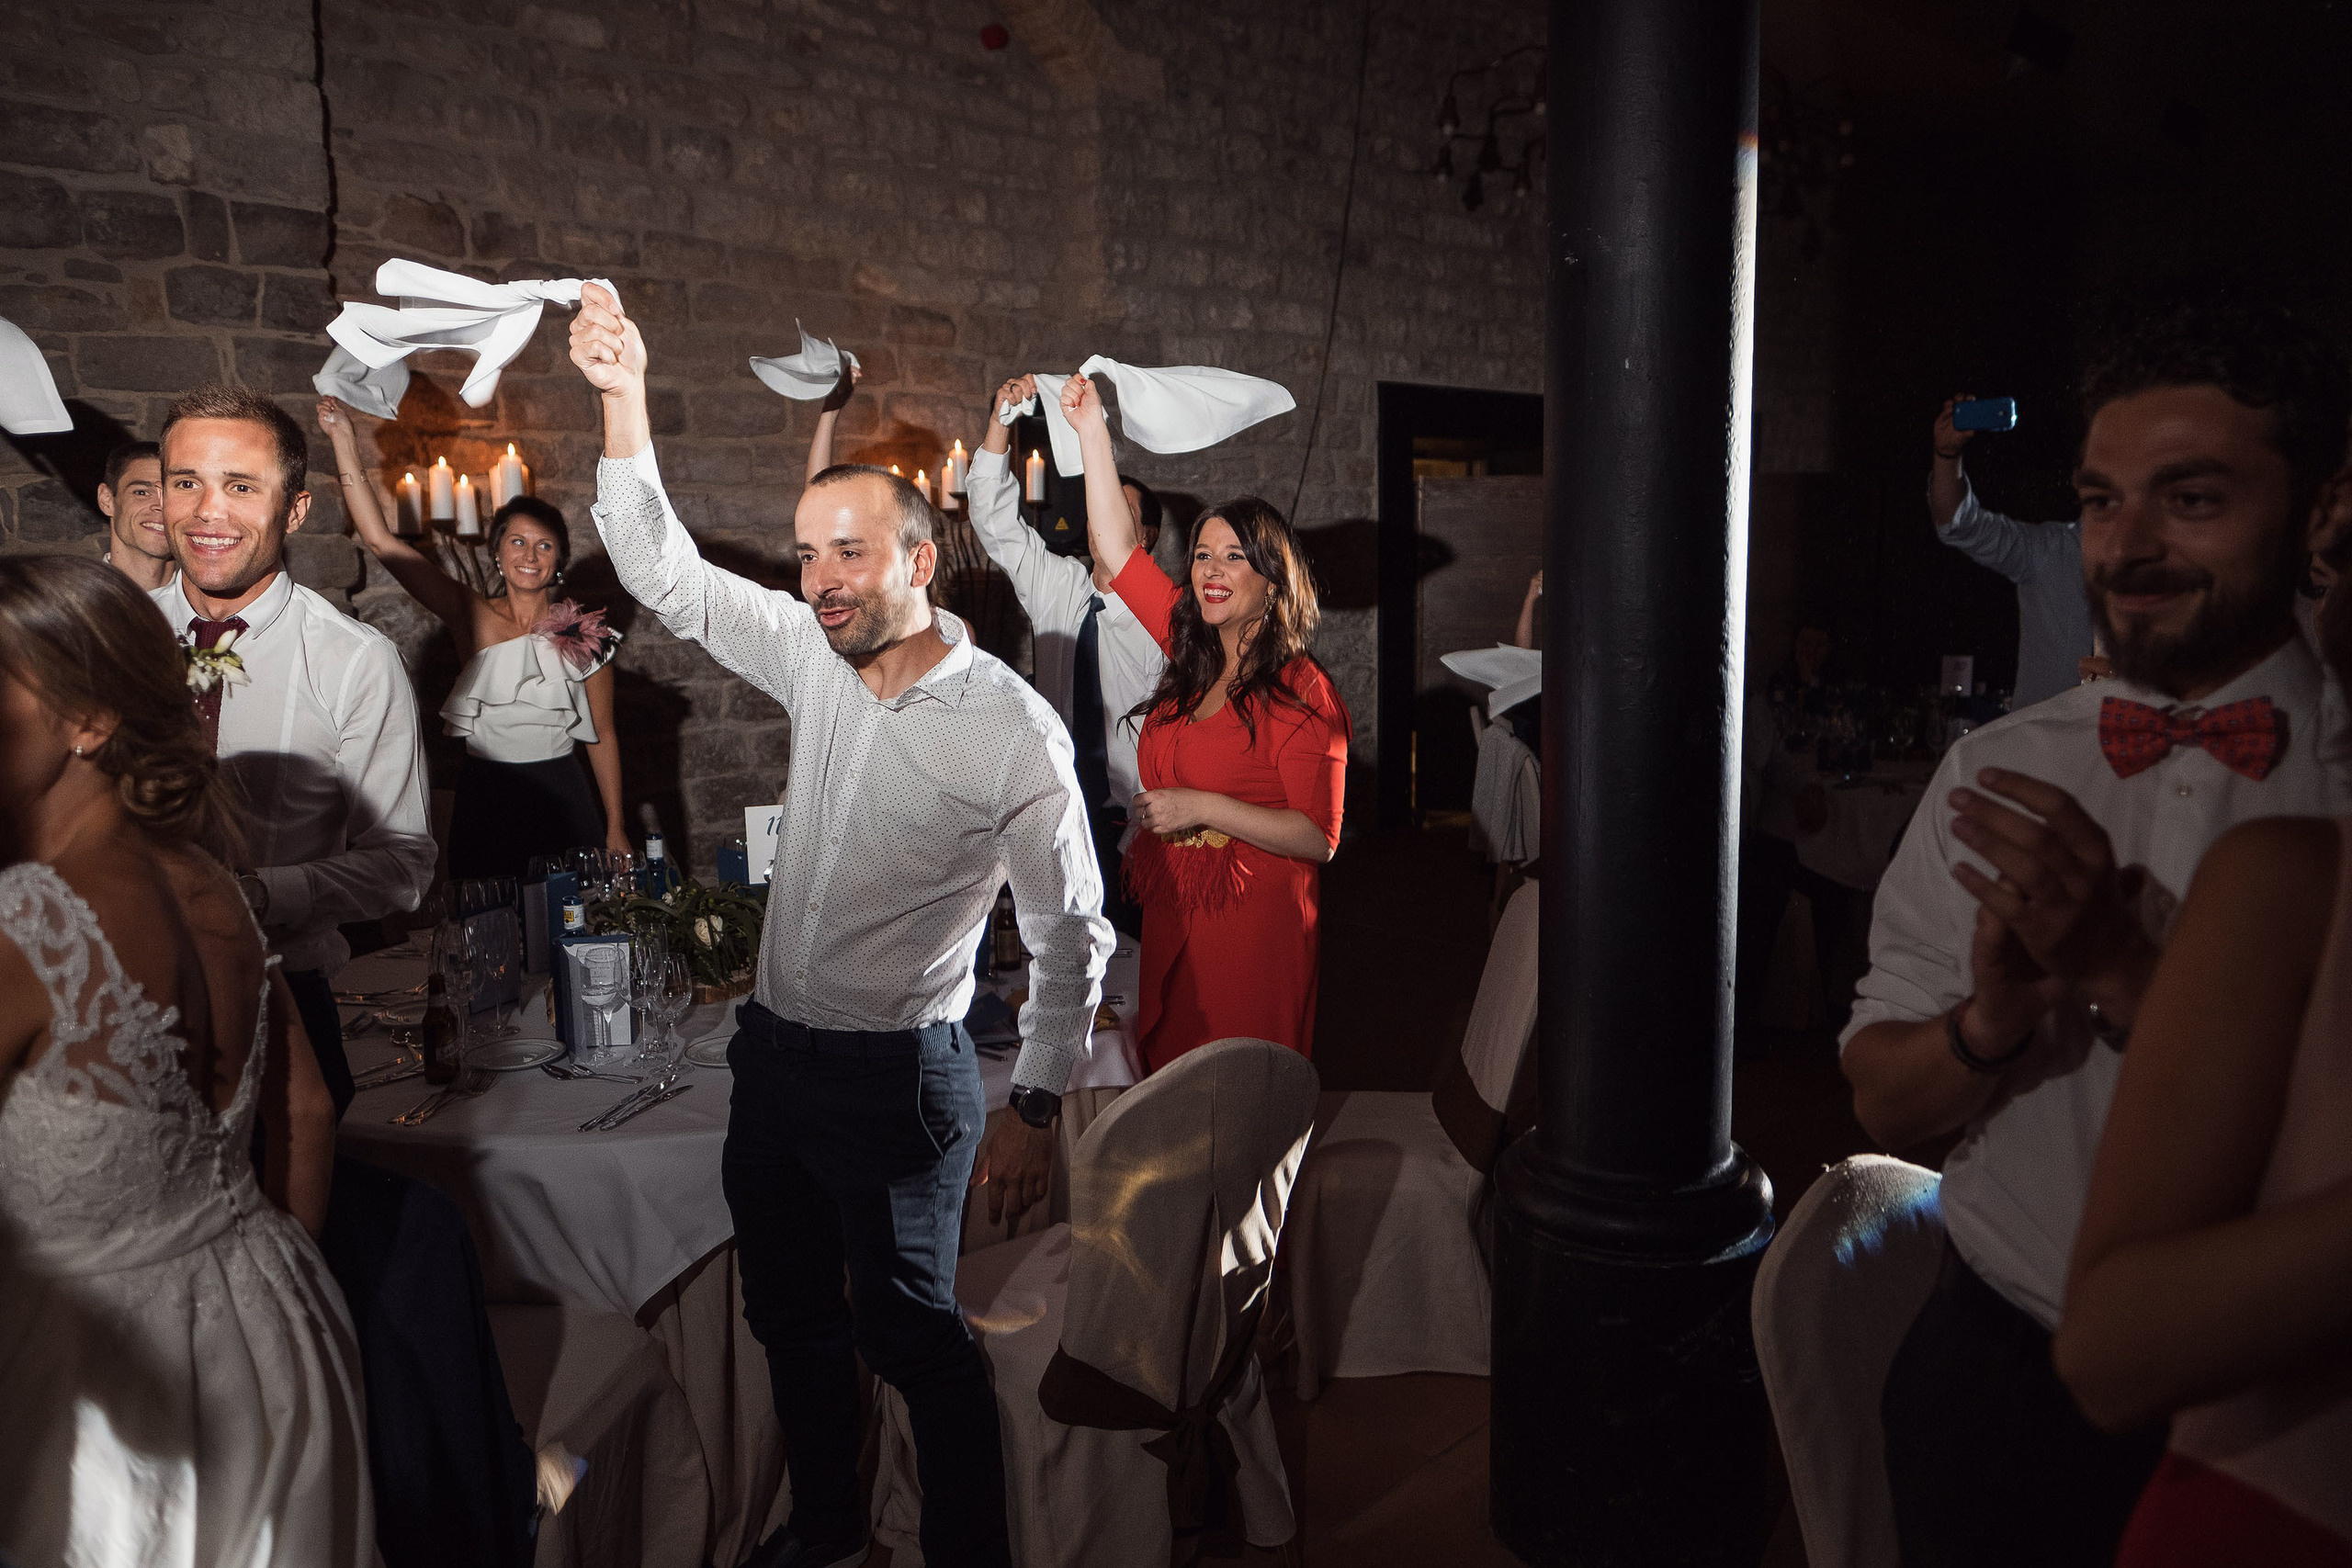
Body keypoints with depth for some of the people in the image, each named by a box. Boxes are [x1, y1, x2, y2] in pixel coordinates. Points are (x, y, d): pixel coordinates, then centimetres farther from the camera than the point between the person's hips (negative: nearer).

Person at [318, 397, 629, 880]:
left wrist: (616, 830, 6)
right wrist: (345, 441, -9)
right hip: (484, 800, 0)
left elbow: (603, 735, 6)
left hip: (561, 799, 0)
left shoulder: (583, 635, 0)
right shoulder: (473, 617, -1)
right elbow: (380, 541, -5)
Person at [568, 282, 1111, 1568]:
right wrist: (625, 399, -13)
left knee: (910, 1332, 6)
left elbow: (1069, 937, -12)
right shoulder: (813, 654, -2)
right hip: (773, 1049, 7)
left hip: (897, 1075, -6)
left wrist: (1037, 1109, -10)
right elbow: (663, 574, -2)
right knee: (788, 1312, 22)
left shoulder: (1013, 728, -18)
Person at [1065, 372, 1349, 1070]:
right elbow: (1115, 548, 7)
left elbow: (1318, 837, -17)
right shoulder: (1193, 654, 5)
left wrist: (1204, 807, -22)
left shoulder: (1302, 693, -12)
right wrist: (1092, 430, 4)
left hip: (1252, 934, -6)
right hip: (1172, 926, 6)